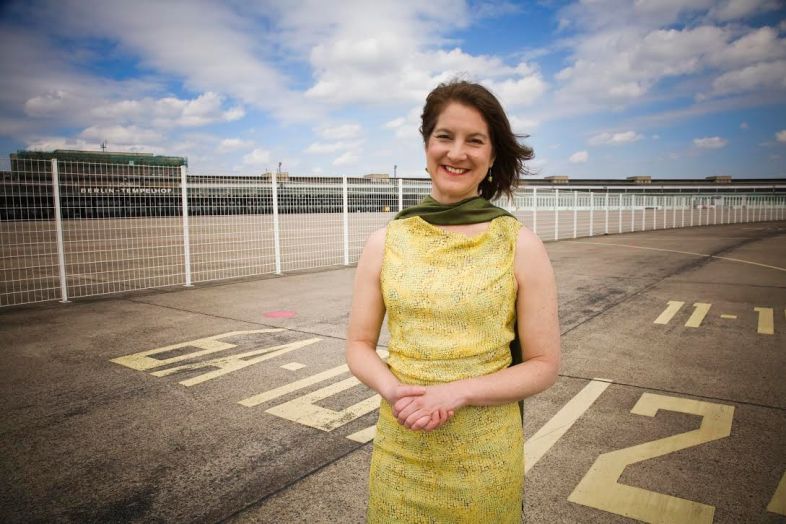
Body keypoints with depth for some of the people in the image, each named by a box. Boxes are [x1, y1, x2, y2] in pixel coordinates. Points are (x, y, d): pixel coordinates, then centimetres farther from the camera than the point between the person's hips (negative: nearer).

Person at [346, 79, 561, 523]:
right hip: (399, 450, 2)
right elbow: (359, 345, 3)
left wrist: (457, 393, -18)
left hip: (486, 456, -1)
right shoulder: (384, 242, -3)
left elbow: (544, 365, -5)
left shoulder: (520, 245, -9)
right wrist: (392, 390, -17)